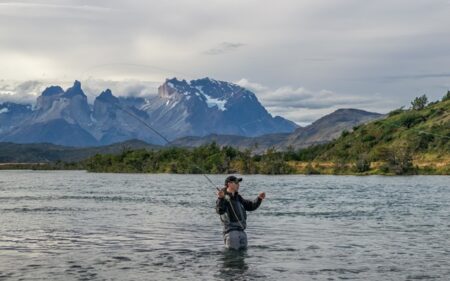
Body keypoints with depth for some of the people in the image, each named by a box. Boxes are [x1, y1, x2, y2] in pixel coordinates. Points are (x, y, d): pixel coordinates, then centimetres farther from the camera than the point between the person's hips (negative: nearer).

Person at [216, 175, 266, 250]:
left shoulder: (238, 197, 17)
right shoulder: (224, 198, -9)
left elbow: (251, 206, 24)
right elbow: (220, 211, -29)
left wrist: (259, 198, 7)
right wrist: (220, 198, -46)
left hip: (241, 232, 8)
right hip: (231, 232, -8)